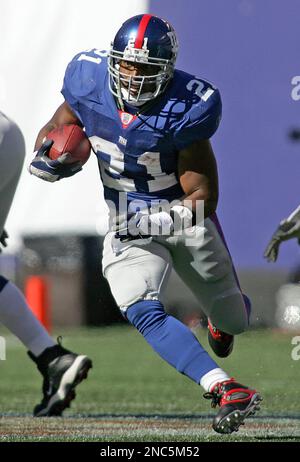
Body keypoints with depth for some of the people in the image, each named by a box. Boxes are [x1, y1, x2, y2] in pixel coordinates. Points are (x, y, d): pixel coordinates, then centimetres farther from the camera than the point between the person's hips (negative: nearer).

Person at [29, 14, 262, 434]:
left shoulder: (186, 110, -24)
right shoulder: (90, 83, -15)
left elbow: (202, 196, -19)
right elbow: (54, 129, 4)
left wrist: (162, 219, -36)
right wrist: (47, 155, -19)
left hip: (185, 218, -1)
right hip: (128, 226, 1)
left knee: (234, 322, 16)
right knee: (144, 315, -26)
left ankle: (223, 317, 57)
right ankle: (228, 392, -33)